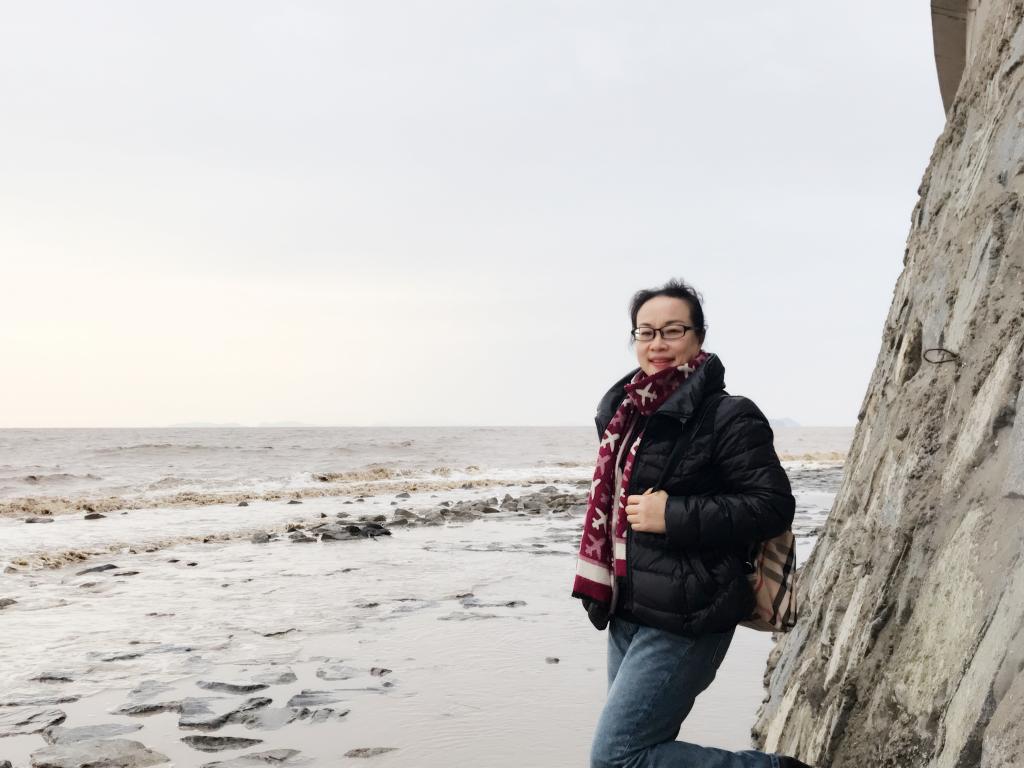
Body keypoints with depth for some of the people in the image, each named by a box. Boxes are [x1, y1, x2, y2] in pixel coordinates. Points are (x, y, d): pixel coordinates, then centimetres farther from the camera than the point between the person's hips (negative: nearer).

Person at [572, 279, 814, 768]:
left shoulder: (727, 416, -12)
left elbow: (774, 506, -16)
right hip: (627, 614, 8)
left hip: (685, 622, -8)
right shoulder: (625, 412, 11)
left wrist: (674, 517, -21)